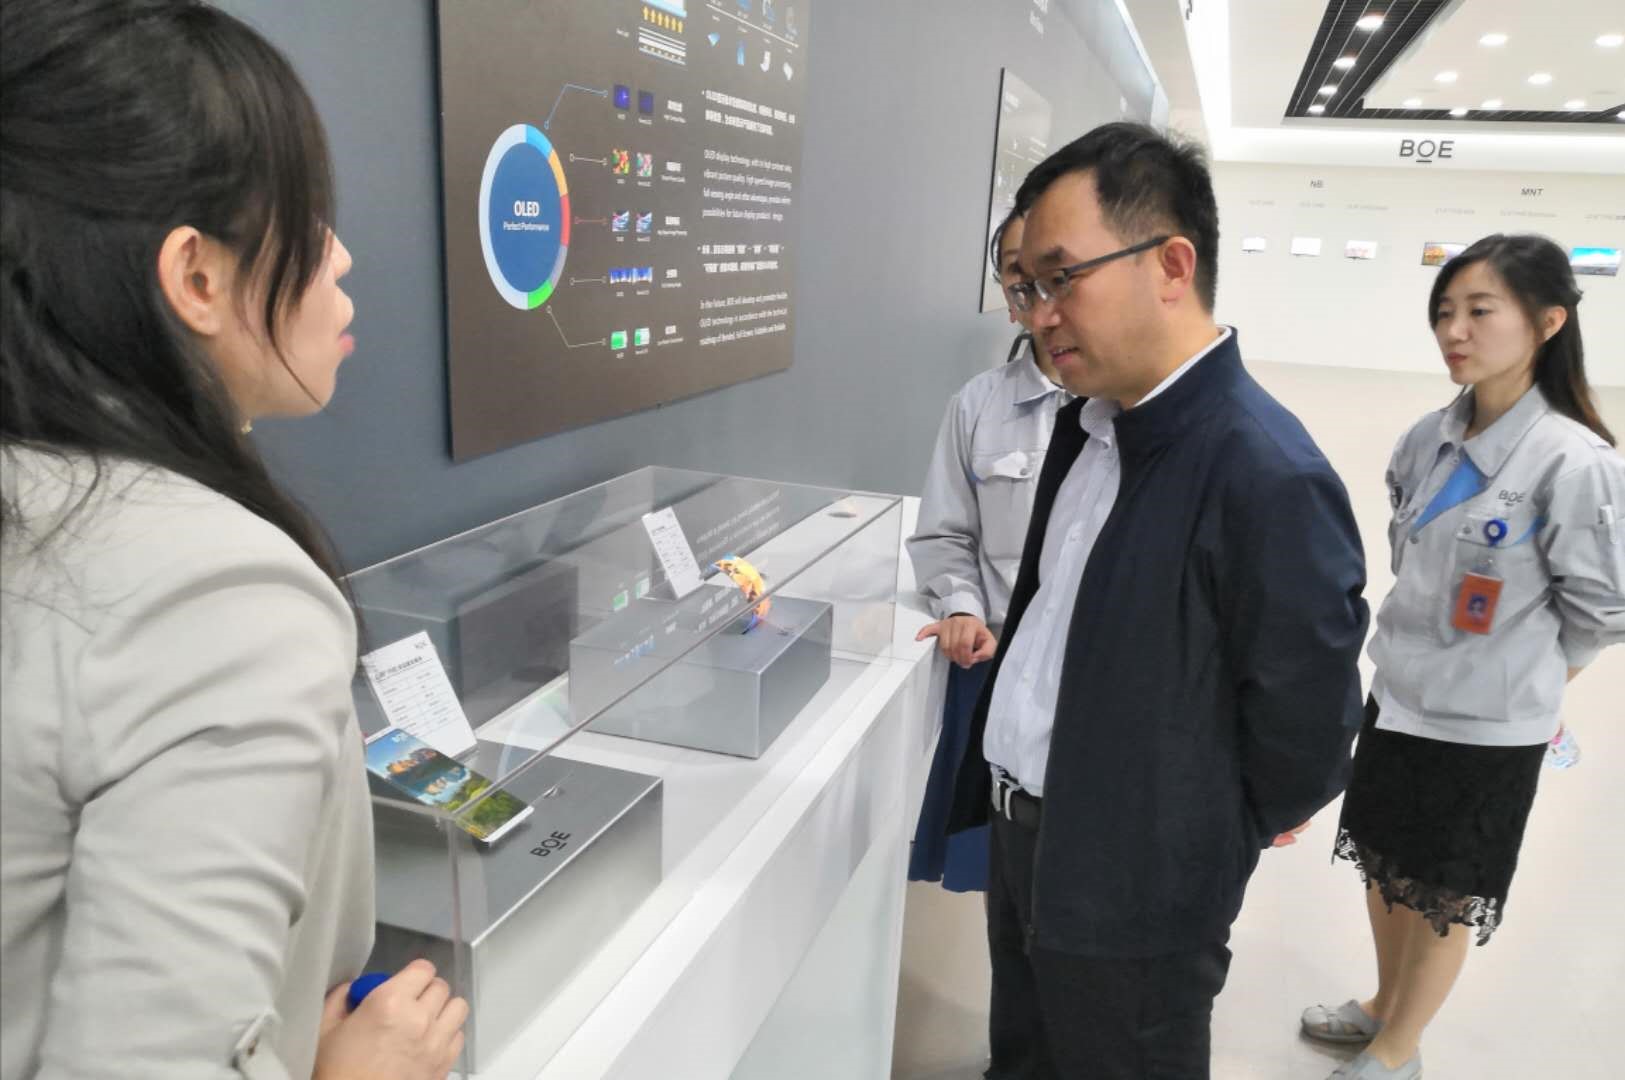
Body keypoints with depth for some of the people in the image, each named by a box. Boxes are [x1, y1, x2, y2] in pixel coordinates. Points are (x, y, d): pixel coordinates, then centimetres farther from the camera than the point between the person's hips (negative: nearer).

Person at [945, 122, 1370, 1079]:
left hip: (1128, 896, -7)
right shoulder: (1090, 425, 0)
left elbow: (1307, 720, -17)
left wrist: (1218, 840, -3)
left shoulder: (1266, 476, -27)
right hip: (1023, 832, 7)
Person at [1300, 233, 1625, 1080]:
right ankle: (1384, 1005, 47)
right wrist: (1428, 642, 11)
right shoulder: (1430, 438, -3)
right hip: (1396, 694, 6)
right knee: (1385, 869, 22)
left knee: (1444, 898, 14)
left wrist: (1523, 682, 0)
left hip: (1486, 725, -6)